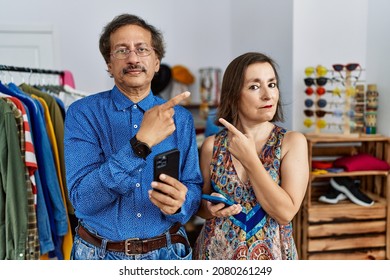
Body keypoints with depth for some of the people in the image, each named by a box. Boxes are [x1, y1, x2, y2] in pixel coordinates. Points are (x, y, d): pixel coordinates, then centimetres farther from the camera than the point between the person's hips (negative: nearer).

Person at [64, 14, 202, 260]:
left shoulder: (181, 118, -3)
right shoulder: (83, 113, -10)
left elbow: (194, 189, -2)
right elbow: (83, 200, -19)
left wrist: (178, 204, -24)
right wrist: (140, 144, -29)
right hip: (99, 253, -1)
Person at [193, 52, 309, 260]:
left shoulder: (292, 141, -10)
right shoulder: (212, 145, -7)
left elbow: (286, 212, -18)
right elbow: (200, 206, 5)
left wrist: (249, 158, -19)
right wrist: (211, 208, -16)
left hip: (271, 254, 0)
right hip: (217, 252, 1)